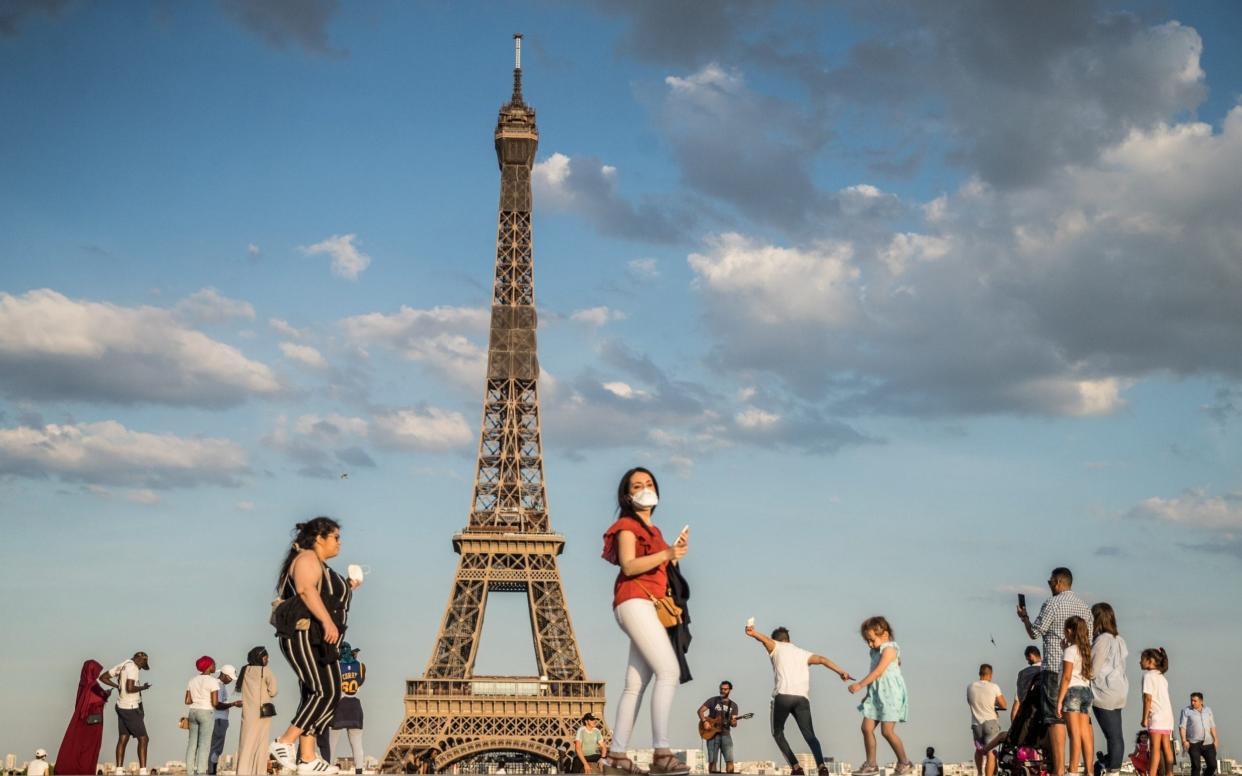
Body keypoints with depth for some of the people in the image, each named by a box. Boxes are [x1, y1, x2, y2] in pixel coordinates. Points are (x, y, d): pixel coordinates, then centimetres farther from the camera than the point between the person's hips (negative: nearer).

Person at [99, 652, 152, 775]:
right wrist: (143, 687, -10)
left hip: (122, 707, 9)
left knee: (123, 739, 8)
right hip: (131, 709, -9)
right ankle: (142, 771, -8)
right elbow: (130, 688, -27)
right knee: (143, 739, -5)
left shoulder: (121, 666, 10)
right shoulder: (133, 667, -17)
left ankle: (119, 771, 7)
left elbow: (103, 677, 15)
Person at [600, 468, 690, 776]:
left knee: (636, 684, 2)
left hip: (651, 607, 9)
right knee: (669, 670, -22)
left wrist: (677, 551, 8)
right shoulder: (627, 525, 3)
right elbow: (628, 566, -12)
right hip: (634, 601, -9)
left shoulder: (654, 530, 29)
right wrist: (667, 553, -21)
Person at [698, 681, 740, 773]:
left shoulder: (733, 705, 13)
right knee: (712, 760, -5)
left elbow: (734, 724, 9)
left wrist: (733, 722, -15)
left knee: (729, 760, -11)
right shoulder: (713, 700, 6)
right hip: (712, 734, -2)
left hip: (725, 734, 2)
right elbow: (700, 710, 2)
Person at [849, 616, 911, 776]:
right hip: (876, 694, 9)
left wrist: (859, 685, -21)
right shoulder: (876, 652, 16)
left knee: (887, 730, -10)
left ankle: (904, 762, 5)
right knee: (866, 727, 1)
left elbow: (878, 672, -20)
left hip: (890, 694, -9)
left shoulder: (889, 649, -12)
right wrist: (868, 694, 23)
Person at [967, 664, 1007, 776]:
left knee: (979, 750, 24)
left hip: (976, 724, 4)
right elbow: (1003, 705, 0)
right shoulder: (994, 687, -7)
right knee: (991, 752, -7)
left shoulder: (970, 687, 3)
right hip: (990, 722, -4)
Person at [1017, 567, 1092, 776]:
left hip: (1055, 668, -7)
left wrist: (1024, 616, 16)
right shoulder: (1084, 606, 14)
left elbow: (1035, 632, -2)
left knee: (1056, 719, -8)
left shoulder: (1052, 604, -7)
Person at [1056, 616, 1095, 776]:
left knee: (1074, 733, -10)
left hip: (1073, 691, -7)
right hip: (1086, 691, 7)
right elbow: (1089, 674, 14)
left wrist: (1059, 700, -12)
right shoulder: (1086, 650, 13)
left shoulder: (1070, 650, -8)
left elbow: (1066, 677, -13)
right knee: (1085, 733, 7)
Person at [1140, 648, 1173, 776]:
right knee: (1166, 747, 8)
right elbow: (1162, 697, 14)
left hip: (1157, 715, -8)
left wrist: (1145, 718, -10)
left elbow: (1148, 698, -13)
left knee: (1155, 747, -14)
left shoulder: (1148, 675, -6)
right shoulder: (1162, 677, 20)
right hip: (1168, 714, 8)